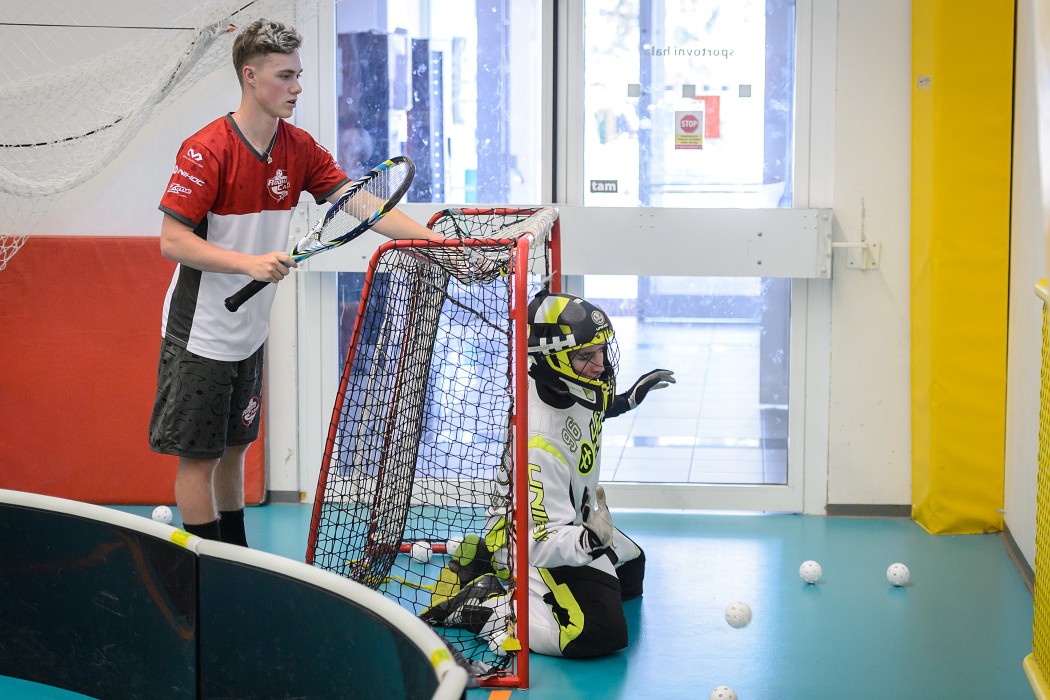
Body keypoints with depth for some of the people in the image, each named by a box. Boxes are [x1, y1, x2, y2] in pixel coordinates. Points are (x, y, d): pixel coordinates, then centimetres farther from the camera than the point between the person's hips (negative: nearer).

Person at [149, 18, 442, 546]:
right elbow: (172, 241, -20)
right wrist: (250, 262, -31)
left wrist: (430, 237, -18)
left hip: (249, 333, 7)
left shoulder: (299, 148, 0)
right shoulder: (205, 151, -18)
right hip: (200, 334, -7)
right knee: (198, 457, 1)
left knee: (235, 447, 17)